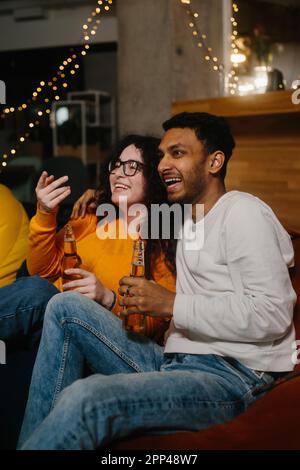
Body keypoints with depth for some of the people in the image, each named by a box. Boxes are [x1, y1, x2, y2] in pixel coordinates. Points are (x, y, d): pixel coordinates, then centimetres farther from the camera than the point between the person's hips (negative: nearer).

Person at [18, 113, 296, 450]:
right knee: (65, 308, 2)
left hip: (231, 377, -9)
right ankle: (32, 438, -2)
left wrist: (170, 304, -14)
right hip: (173, 362, 9)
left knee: (86, 398, -32)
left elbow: (273, 314, -18)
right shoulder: (188, 219, 22)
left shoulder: (242, 212, -7)